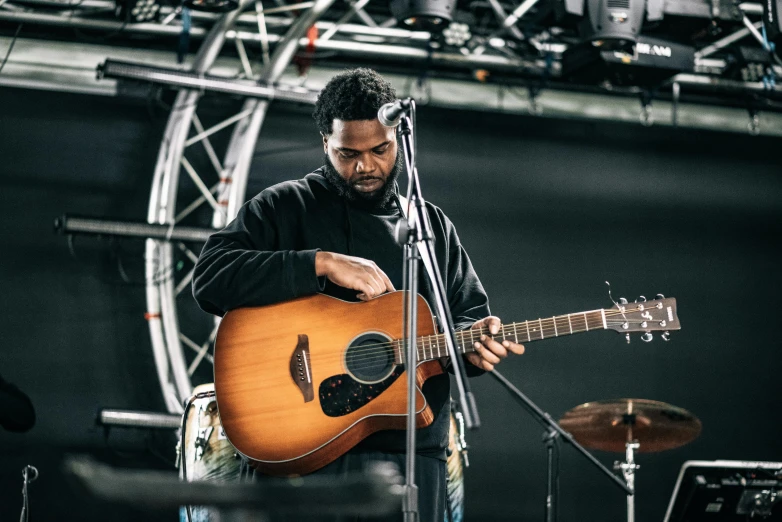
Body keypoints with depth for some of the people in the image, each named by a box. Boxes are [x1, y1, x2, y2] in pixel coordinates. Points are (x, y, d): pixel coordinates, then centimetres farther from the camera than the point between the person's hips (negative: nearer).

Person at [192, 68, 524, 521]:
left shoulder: (433, 225, 17)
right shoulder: (287, 207, 3)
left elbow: (470, 312, 19)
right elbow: (210, 277, -11)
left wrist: (475, 338, -6)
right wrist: (322, 263, -18)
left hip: (412, 451, 4)